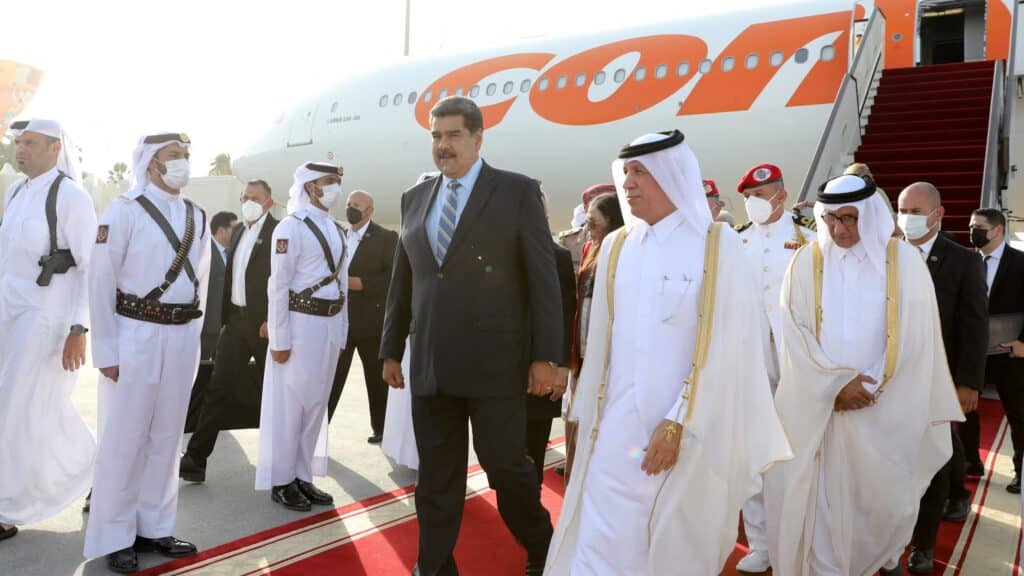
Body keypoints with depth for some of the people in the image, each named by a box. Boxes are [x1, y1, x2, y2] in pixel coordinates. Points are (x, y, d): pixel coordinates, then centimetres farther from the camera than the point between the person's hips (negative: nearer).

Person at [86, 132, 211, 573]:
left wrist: (192, 334, 10)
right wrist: (106, 350, -11)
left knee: (166, 437, 12)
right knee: (124, 439, 2)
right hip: (136, 334, -5)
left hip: (182, 337, 5)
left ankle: (153, 527, 24)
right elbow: (101, 282, -8)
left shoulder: (198, 217, 10)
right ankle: (115, 537, 15)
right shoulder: (124, 210, -7)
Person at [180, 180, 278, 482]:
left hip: (264, 323, -6)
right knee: (219, 389, 2)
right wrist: (224, 316, 13)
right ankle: (195, 458, 4)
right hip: (236, 320, 6)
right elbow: (230, 274, 18)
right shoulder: (238, 231, 14)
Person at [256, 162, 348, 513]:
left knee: (316, 403, 12)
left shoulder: (337, 229, 12)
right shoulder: (291, 227, -10)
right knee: (289, 404, 2)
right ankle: (281, 481, 15)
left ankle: (303, 476, 24)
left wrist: (341, 330, 11)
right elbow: (278, 286, -12)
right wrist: (280, 339, -15)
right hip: (300, 321, -7)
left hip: (330, 324, 7)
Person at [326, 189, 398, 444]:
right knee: (331, 377, 3)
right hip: (339, 320, 4)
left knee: (377, 379, 7)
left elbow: (393, 277, -12)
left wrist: (359, 283, -19)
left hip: (371, 320, -4)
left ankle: (380, 428, 20)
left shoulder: (386, 238, -3)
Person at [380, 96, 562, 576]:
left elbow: (543, 278, -5)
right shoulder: (415, 198, 12)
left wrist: (545, 355, -9)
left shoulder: (517, 191, -2)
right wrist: (391, 350, 14)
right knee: (435, 476, 11)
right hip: (430, 366, 4)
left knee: (506, 466, 5)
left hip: (494, 363, -4)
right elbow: (402, 281, 15)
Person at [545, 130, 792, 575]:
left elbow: (721, 345, -11)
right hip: (618, 426, 4)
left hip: (691, 429, -3)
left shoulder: (717, 244, -7)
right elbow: (602, 340, 10)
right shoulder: (615, 247, 6)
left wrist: (679, 424, -15)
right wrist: (592, 416, 10)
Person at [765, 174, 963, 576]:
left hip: (889, 408, 1)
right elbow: (795, 334, -4)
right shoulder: (806, 263, -2)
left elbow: (912, 339, -3)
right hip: (822, 405, 0)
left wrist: (870, 387, -9)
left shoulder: (905, 261, -2)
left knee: (889, 496, 10)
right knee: (824, 495, 2)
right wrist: (837, 384, -13)